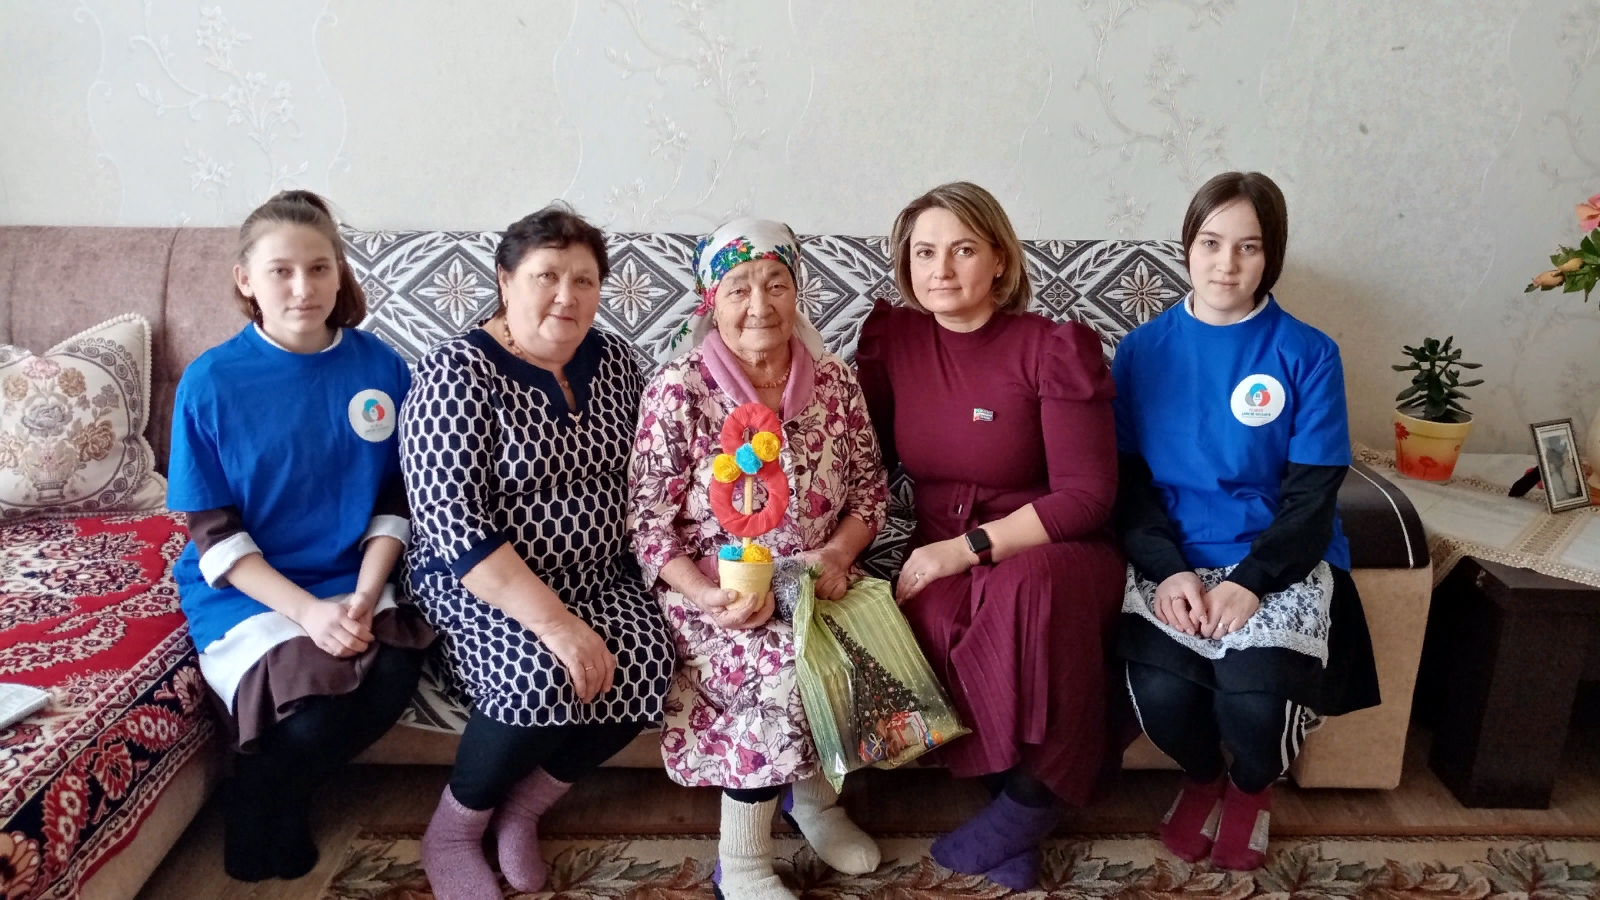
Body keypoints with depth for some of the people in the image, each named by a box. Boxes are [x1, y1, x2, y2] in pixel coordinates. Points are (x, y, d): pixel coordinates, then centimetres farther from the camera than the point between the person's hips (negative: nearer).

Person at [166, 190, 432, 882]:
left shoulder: (381, 367, -2)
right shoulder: (210, 382, -8)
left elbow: (395, 505, 3)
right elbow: (214, 535, -7)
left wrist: (362, 598, -12)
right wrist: (309, 611, -19)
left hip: (352, 582, 3)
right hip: (247, 590, -2)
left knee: (393, 678, -24)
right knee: (314, 712, -26)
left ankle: (269, 794, 6)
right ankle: (260, 810, 11)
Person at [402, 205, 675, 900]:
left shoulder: (612, 360, 3)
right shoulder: (457, 371, -15)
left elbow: (639, 478, 12)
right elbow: (456, 528, -22)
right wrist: (554, 620, -29)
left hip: (597, 578, 5)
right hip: (478, 583, -5)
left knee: (645, 668, -23)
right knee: (543, 678, -32)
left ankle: (520, 810, 3)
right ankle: (450, 831, -1)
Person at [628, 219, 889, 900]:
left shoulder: (834, 381, 3)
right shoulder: (678, 391, -9)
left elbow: (870, 488, 10)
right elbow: (648, 523, -9)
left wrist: (838, 553, -10)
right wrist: (706, 596, -24)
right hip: (715, 596, -4)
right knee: (788, 664, -30)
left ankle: (814, 793, 8)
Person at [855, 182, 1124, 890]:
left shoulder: (1056, 348, -11)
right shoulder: (892, 336, 2)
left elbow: (1086, 497, -14)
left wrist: (966, 549, -22)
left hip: (1049, 554, -2)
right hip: (939, 557, 3)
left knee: (1031, 586, -37)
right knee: (931, 618, -31)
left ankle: (1032, 792, -11)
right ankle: (1018, 785, -9)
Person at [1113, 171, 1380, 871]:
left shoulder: (1307, 354, -1)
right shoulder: (1143, 350, 4)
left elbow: (1311, 493, -4)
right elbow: (1127, 477, 2)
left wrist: (1250, 580, -18)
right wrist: (1168, 570, -14)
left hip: (1279, 560, -1)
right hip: (1170, 559, 1)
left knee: (1255, 700, -26)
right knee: (1161, 691, -25)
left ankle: (1251, 787, 15)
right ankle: (1201, 777, 15)